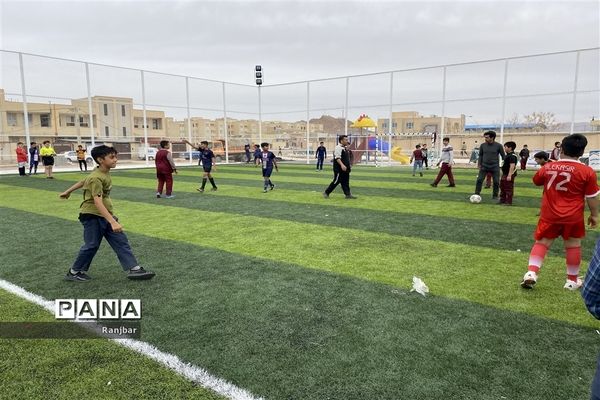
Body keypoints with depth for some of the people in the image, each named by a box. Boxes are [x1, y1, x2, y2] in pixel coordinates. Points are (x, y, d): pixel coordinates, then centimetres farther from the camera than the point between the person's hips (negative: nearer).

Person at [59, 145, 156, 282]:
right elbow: (97, 202, -33)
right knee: (92, 245, -2)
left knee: (121, 241, 1)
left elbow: (83, 181, 18)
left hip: (105, 215, 9)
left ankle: (133, 269, -1)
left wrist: (68, 191, 31)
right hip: (92, 216, -8)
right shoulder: (96, 178, -23)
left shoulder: (105, 172, 4)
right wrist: (113, 222, -41)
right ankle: (74, 272, 18)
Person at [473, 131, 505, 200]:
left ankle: (495, 195, 19)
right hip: (484, 167, 1)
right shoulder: (483, 145, -1)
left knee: (496, 182, 3)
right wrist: (479, 164, 2)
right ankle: (476, 194, 1)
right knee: (479, 180, -7)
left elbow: (503, 156, 2)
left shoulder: (498, 146, -6)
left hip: (495, 167, -1)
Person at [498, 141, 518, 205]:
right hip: (505, 174, 11)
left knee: (509, 189, -3)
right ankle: (502, 200, 30)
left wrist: (509, 175, -29)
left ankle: (509, 202, 5)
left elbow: (512, 166, -26)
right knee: (502, 187, 18)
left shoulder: (512, 156, -19)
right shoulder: (507, 155, 13)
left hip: (509, 175, -11)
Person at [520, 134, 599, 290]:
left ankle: (531, 273, -5)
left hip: (549, 215, 1)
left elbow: (536, 181, 17)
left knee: (542, 243, 10)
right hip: (573, 217, -1)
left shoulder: (548, 167, -3)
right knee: (573, 246, 13)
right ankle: (572, 281, 24)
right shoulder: (587, 171, -10)